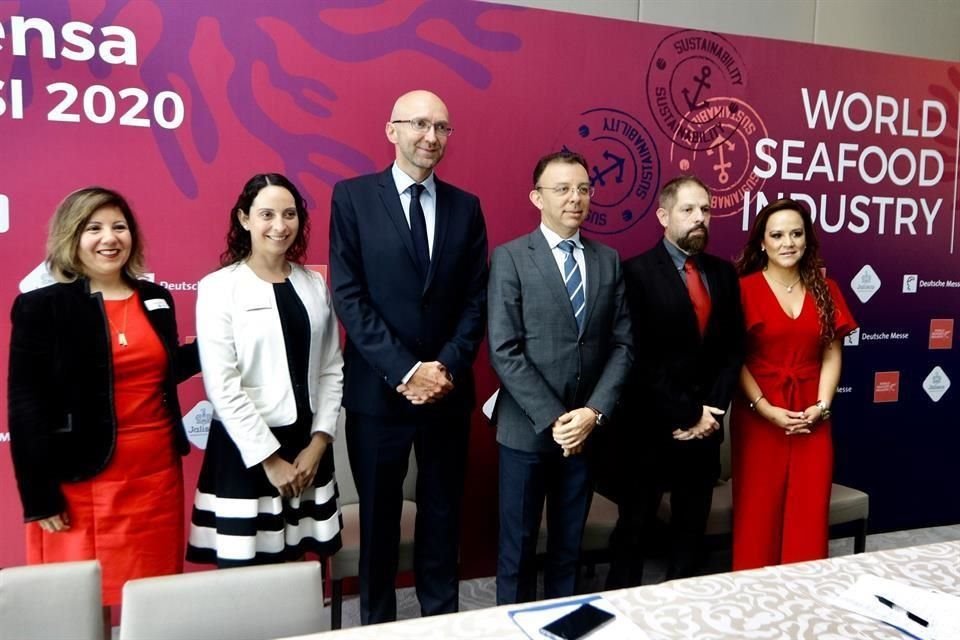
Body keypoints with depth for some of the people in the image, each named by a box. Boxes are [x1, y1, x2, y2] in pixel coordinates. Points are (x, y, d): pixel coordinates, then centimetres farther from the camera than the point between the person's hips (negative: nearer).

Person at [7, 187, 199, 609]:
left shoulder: (156, 299, 8)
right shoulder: (41, 307, -7)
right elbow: (25, 407, -8)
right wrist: (40, 496, -10)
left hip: (158, 472, 5)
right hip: (84, 481, -4)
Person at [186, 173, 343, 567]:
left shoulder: (314, 284, 8)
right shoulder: (219, 287, -6)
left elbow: (331, 369, 6)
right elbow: (221, 386, -11)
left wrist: (318, 442, -3)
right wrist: (270, 458, -11)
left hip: (307, 446, 4)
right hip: (246, 449, -4)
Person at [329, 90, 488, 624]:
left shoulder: (466, 206, 7)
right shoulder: (353, 196, -2)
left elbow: (476, 299, 3)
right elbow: (349, 296, -9)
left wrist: (448, 368, -11)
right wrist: (404, 371, -16)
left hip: (448, 389, 3)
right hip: (378, 391, -2)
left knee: (443, 514, 14)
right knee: (379, 517, 12)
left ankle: (442, 617, 32)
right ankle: (377, 622, 31)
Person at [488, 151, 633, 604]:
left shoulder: (608, 260, 7)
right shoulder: (510, 258, -5)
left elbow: (622, 345, 4)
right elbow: (504, 352, -12)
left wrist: (594, 412, -9)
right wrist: (552, 419, -16)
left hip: (587, 428, 4)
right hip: (527, 429, -3)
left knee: (569, 546, 15)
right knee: (518, 547, 9)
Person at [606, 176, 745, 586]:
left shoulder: (723, 273, 10)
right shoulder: (638, 272, -8)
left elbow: (733, 348, 8)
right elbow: (641, 357, -14)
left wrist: (713, 409, -5)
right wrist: (687, 413, -14)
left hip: (705, 425, 5)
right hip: (651, 427, -5)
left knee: (692, 530, 16)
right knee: (635, 529, 8)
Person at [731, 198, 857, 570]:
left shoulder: (825, 290, 9)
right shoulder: (744, 289, -4)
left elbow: (832, 355, 7)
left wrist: (821, 406, -6)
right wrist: (765, 408, -13)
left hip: (812, 418, 3)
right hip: (758, 416, -3)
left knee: (809, 514, 5)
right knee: (758, 513, 3)